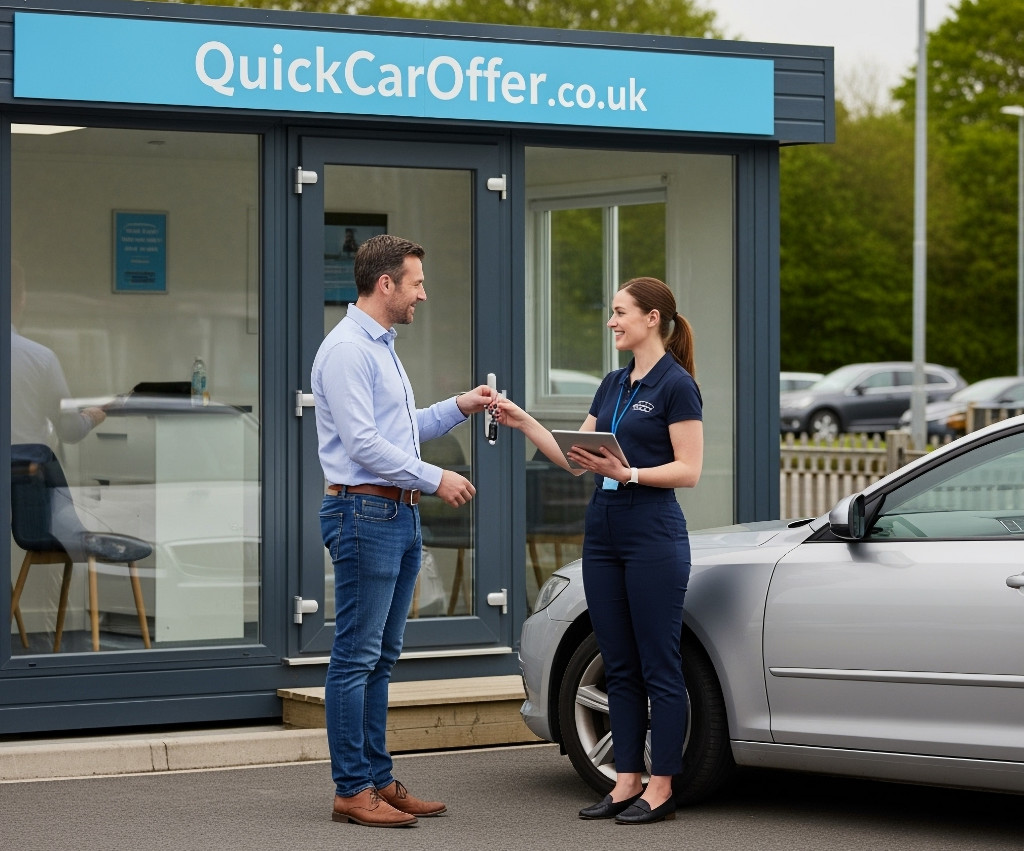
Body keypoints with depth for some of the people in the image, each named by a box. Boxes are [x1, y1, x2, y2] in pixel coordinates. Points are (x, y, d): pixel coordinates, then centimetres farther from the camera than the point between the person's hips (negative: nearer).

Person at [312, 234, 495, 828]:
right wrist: (436, 479, -16)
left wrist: (460, 407, 14)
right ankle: (353, 790, -3)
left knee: (381, 657, 12)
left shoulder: (382, 347, 18)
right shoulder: (347, 350, -14)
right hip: (365, 512, -10)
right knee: (356, 657, -6)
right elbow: (364, 443, -20)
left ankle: (378, 778, 16)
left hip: (400, 514, 10)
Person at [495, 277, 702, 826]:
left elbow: (688, 470, -13)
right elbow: (575, 458, 15)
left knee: (658, 666, -2)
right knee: (619, 666, 10)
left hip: (654, 537, -8)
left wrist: (626, 472, -24)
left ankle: (660, 789, 3)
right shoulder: (613, 385, 15)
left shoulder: (675, 385, -9)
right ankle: (627, 782, 15)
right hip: (603, 533, 8)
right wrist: (522, 423, 7)